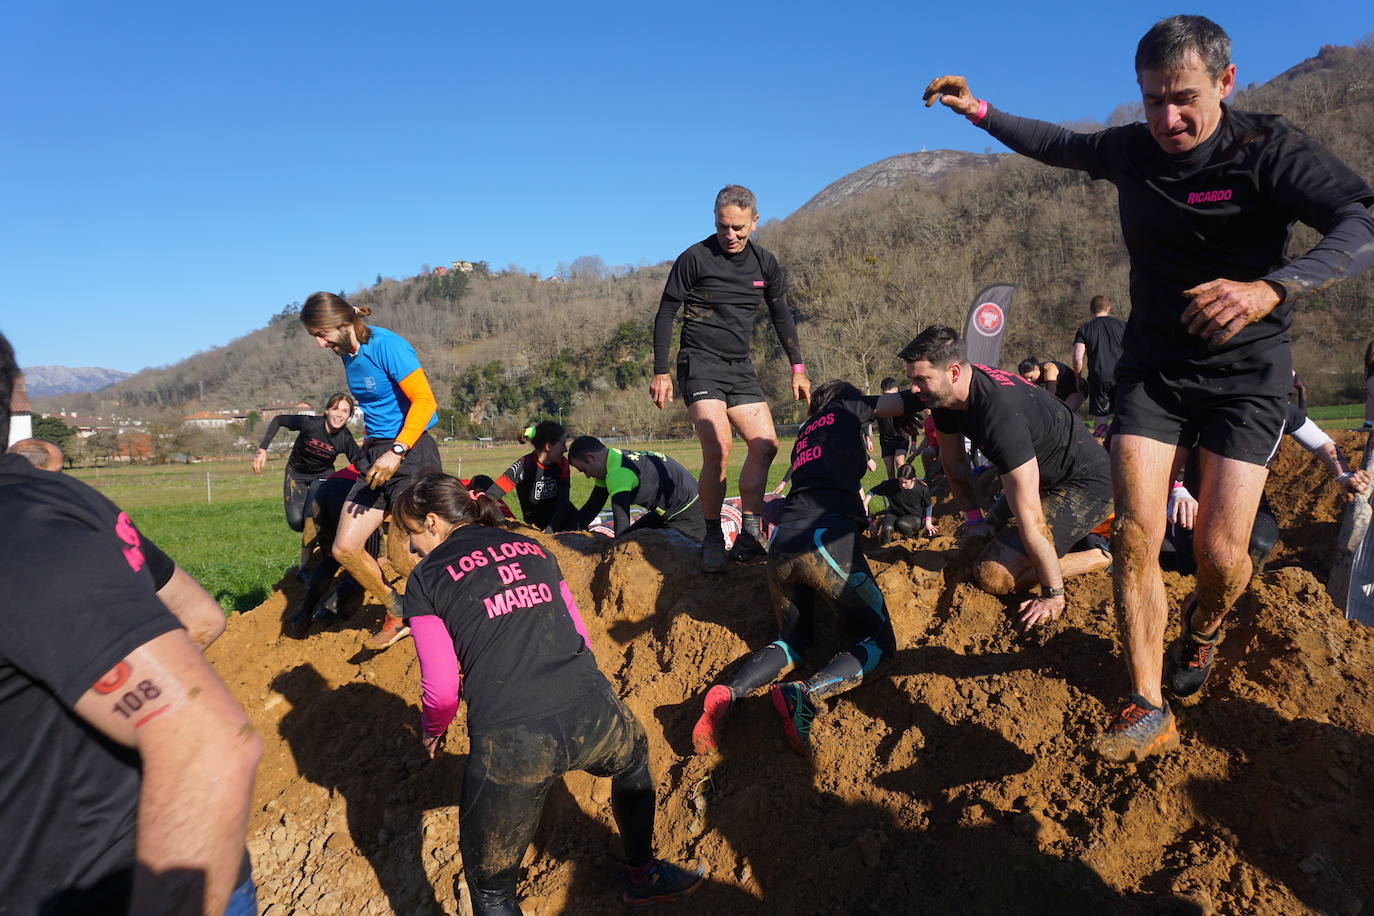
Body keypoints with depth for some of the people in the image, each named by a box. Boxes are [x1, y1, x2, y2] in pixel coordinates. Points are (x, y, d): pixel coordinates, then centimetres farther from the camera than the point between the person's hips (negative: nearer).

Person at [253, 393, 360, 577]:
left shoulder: (346, 439, -22)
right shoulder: (310, 423, -27)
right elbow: (278, 420, -12)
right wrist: (262, 450, -15)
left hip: (323, 476, 0)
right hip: (297, 474, 0)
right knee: (296, 522, -15)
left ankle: (303, 568, -5)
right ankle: (316, 535, 23)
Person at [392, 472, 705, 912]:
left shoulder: (425, 579, 7)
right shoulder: (531, 547, 18)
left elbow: (442, 690, 3)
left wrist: (431, 730, 25)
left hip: (509, 742, -4)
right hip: (592, 715, 4)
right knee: (633, 758, 39)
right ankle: (643, 876, 55)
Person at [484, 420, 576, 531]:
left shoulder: (562, 464, -10)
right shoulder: (524, 465, -22)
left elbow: (563, 502, -15)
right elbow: (491, 495, -28)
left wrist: (550, 530, -28)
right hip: (535, 526, -3)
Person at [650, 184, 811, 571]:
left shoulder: (765, 264, 8)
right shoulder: (694, 258, -6)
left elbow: (781, 316, 18)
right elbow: (665, 314, -2)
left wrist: (798, 368, 14)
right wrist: (660, 373, -5)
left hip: (740, 368, 6)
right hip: (700, 365, -5)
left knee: (765, 444, -5)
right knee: (718, 448, -21)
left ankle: (747, 538, 5)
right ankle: (712, 540, -6)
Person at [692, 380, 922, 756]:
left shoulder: (805, 432, 33)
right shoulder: (847, 410, 19)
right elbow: (910, 401, 23)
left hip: (782, 541, 6)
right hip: (826, 537, -6)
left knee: (794, 639, 23)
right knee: (878, 641, 6)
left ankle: (727, 693, -5)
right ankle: (805, 695, -22)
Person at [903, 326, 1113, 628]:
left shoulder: (1000, 416, -36)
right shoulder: (943, 395, -9)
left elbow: (1029, 516, -34)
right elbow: (954, 462, 10)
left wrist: (1053, 595, -29)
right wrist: (975, 519, 10)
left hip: (1086, 483, -9)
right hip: (1046, 478, 10)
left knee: (993, 576, -20)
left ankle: (1098, 556, -3)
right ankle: (1079, 537, 25)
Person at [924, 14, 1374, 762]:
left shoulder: (1267, 148, -15)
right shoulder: (1130, 150, 0)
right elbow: (1058, 145, 21)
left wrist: (1270, 288, -48)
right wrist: (979, 111, 18)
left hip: (1244, 372, -3)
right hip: (1152, 367, 3)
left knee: (1220, 550, -9)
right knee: (1136, 534, -11)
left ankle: (1203, 631, 29)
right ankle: (1148, 709, -4)